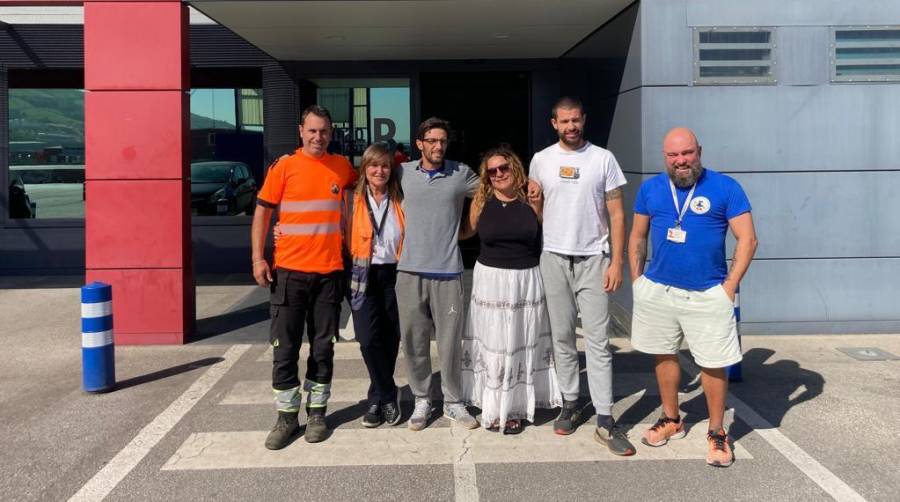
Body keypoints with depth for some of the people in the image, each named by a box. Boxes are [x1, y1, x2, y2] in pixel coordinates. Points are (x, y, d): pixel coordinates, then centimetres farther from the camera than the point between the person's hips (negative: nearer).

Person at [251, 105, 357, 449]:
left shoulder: (342, 166, 6)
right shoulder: (284, 166, -1)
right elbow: (262, 211, 1)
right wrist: (258, 258, -7)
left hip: (329, 271, 2)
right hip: (289, 271, -2)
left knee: (323, 346, 9)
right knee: (285, 347, 3)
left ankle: (317, 413, 22)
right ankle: (287, 417, 16)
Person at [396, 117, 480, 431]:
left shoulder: (461, 173, 3)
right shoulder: (403, 173, 6)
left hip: (448, 272, -1)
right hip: (410, 271, 1)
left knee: (450, 342, 4)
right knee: (413, 341, 8)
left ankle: (453, 402, 20)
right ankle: (422, 400, 24)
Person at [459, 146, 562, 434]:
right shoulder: (482, 201, 0)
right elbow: (465, 232, 13)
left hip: (526, 280, 0)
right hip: (490, 280, 0)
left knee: (522, 343, 8)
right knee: (492, 343, 5)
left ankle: (516, 408, 22)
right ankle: (494, 407, 19)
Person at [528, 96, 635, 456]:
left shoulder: (603, 159, -1)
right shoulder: (541, 160, 5)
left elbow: (616, 214, -1)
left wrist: (617, 262, -7)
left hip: (593, 260, -2)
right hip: (554, 260, 3)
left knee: (598, 341, -4)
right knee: (562, 338, 10)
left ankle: (605, 420, 1)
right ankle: (570, 405, 23)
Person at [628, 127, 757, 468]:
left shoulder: (725, 188, -5)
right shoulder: (650, 189, 5)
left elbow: (747, 239, -6)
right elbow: (637, 237, 12)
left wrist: (730, 285, -11)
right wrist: (636, 280, 7)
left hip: (708, 294, -3)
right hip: (657, 290, 4)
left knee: (713, 364, 1)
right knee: (664, 355, 15)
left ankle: (717, 433, 19)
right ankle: (671, 420, 34)